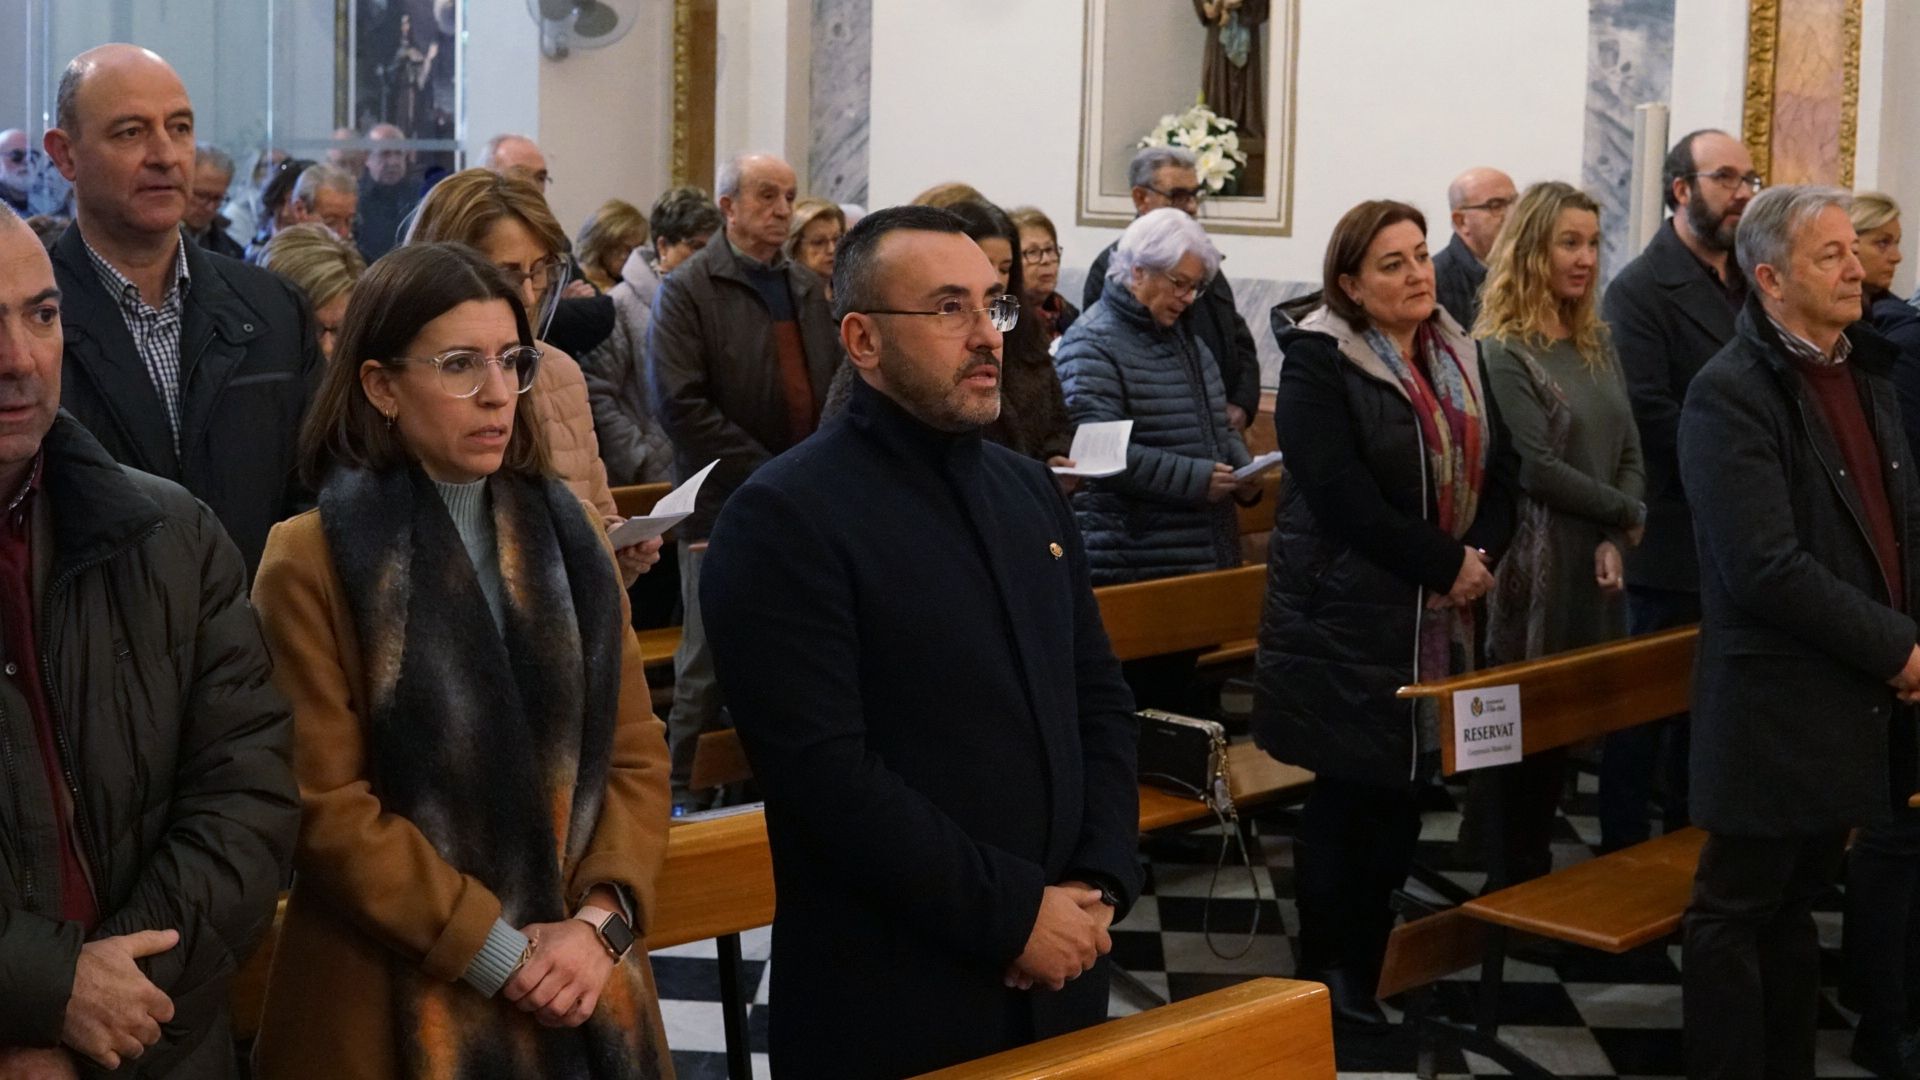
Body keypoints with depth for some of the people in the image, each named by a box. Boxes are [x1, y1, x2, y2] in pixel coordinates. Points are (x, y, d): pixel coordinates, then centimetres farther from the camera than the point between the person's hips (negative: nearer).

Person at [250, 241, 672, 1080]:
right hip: (403, 1002, -4)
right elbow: (327, 806, -12)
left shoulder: (566, 536, 8)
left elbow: (635, 754, 6)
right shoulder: (311, 563, -7)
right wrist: (495, 951, -14)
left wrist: (600, 919, -9)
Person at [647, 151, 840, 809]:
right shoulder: (688, 290, -3)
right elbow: (679, 403, -13)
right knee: (709, 660, -1)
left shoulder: (807, 291, 17)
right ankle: (679, 789, 9)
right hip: (723, 508, -6)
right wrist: (767, 474, -15)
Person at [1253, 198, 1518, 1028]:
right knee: (1349, 794, 1)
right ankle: (1326, 975, 13)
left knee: (1404, 791, 11)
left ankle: (1372, 960, 24)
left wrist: (1482, 556, -8)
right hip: (1349, 617, -6)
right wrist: (1446, 563, -17)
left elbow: (1499, 466, 10)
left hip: (1439, 616, 6)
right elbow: (1342, 496, -20)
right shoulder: (1318, 361, -11)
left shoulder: (1458, 354, 12)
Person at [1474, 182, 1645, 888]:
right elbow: (1537, 470, -15)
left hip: (1593, 570, 7)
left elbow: (1628, 451, 9)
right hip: (1529, 572, -7)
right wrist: (1628, 514, -7)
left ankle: (1536, 876, 22)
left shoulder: (1595, 343, 13)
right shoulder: (1501, 352, -9)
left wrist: (1615, 543, -6)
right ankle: (1508, 885, 12)